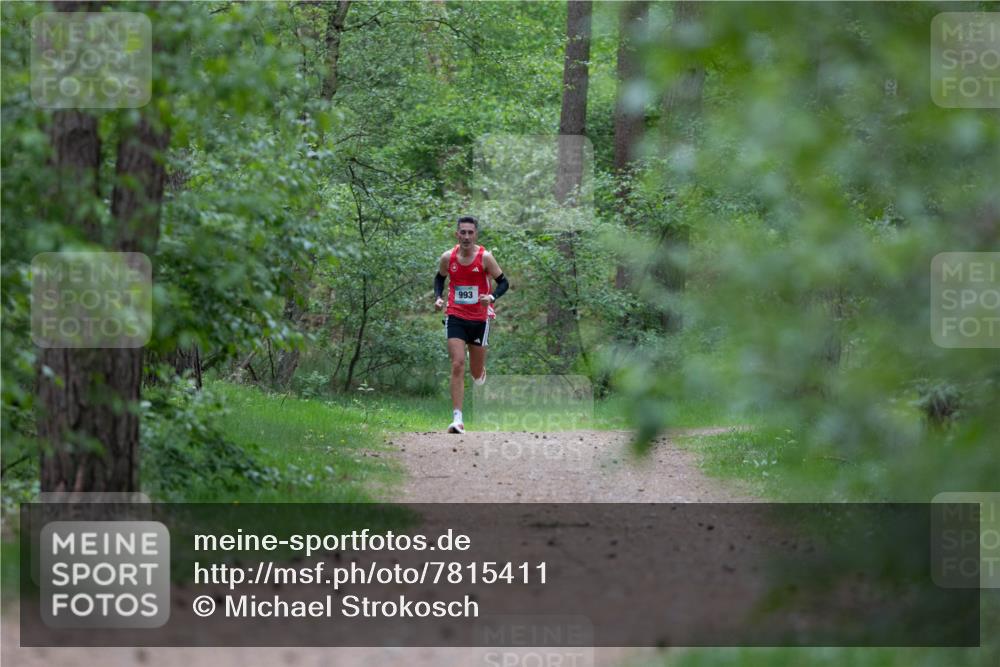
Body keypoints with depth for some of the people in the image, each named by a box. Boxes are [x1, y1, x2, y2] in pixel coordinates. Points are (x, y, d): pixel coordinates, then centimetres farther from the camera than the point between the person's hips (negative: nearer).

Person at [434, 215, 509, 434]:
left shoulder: (485, 257, -10)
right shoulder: (448, 258, -3)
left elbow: (503, 282, -4)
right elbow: (439, 278, 17)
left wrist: (492, 297, -23)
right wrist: (438, 297, -2)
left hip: (479, 319, 0)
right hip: (455, 317, 0)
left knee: (476, 371, 10)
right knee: (457, 366, -14)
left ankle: (481, 374, 51)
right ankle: (457, 418, -17)